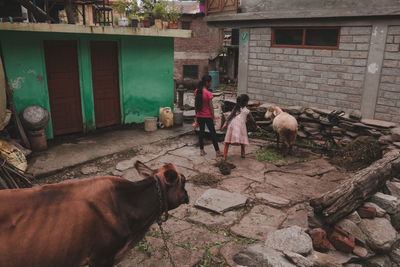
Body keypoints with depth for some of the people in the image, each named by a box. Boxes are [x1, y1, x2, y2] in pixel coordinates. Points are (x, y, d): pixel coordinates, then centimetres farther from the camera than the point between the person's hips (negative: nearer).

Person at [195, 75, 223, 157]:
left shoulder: (197, 91, -1)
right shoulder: (208, 93, -19)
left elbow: (195, 105, 6)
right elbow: (211, 107, -14)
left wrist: (196, 115, 16)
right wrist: (213, 117, -4)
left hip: (199, 116, 5)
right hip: (207, 116, -5)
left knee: (201, 131, 16)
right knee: (213, 132, 6)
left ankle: (202, 150, 22)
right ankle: (217, 151, 13)